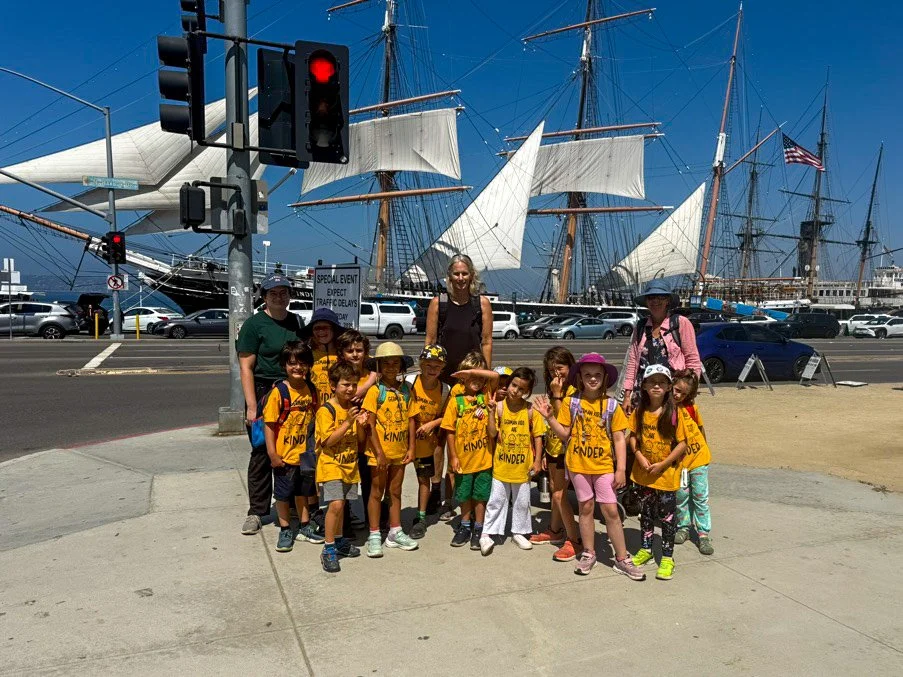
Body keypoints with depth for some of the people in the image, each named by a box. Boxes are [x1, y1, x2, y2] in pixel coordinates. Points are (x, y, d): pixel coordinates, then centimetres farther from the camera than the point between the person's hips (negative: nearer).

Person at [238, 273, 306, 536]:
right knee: (261, 453, 2)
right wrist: (252, 407, -15)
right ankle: (256, 511, 13)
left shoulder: (297, 322, 10)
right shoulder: (254, 324, -5)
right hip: (263, 393, -4)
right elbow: (246, 368, -9)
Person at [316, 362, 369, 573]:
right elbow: (328, 441, -20)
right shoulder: (326, 410, -14)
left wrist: (361, 425, -10)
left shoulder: (354, 408, 7)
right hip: (331, 465, -6)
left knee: (341, 504, 16)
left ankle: (339, 541, 33)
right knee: (336, 504, -16)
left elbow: (360, 440, 10)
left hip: (349, 465, 6)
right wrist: (347, 423, -23)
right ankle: (328, 550, -5)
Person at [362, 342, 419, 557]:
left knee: (395, 492, 15)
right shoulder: (375, 391, -11)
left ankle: (395, 532, 26)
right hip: (380, 452, -4)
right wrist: (379, 452, -16)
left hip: (399, 451, 4)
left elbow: (409, 420, 4)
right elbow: (371, 425, -12)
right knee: (377, 492, 7)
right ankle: (374, 535, 17)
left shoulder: (406, 389, 1)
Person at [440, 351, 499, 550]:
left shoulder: (486, 394, -3)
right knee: (464, 495, 15)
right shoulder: (456, 400, -5)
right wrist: (453, 456, -5)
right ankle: (465, 526, 33)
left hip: (483, 457, 0)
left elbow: (495, 376, -22)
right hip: (463, 458, 1)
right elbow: (450, 431, -3)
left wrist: (471, 370, -23)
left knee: (481, 495, 10)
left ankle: (478, 528, 25)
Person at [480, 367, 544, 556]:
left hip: (523, 466, 1)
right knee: (496, 500, 7)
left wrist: (537, 460, -4)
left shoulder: (530, 411, -7)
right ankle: (488, 533, 16)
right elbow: (492, 434, -12)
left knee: (522, 501, 14)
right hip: (501, 464, -1)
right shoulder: (499, 407, -8)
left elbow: (537, 436, -2)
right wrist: (491, 412, -21)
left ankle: (519, 532, 31)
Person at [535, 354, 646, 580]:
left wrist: (621, 469, -7)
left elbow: (619, 439, -3)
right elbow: (565, 434, -2)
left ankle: (622, 559, 12)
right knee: (586, 508, 12)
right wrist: (549, 417, -16)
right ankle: (588, 554, 26)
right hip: (578, 464, 1)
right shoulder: (571, 402, -3)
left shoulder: (612, 405, -4)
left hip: (604, 466, -1)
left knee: (611, 510, 0)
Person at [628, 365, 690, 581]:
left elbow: (682, 443, -11)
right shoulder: (639, 411, -2)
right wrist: (640, 456, -12)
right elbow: (633, 436, 4)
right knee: (646, 512, 17)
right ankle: (646, 549, 34)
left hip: (666, 474, -3)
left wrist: (662, 464, -16)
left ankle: (667, 557, 17)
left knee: (667, 516, 4)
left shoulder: (674, 413, -12)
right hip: (643, 472, 4)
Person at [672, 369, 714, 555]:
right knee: (681, 495, 9)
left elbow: (700, 427, 8)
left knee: (701, 496, 5)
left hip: (698, 457, 1)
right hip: (678, 461, -1)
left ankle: (703, 533, 14)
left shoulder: (691, 407, -9)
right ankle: (683, 527, 29)